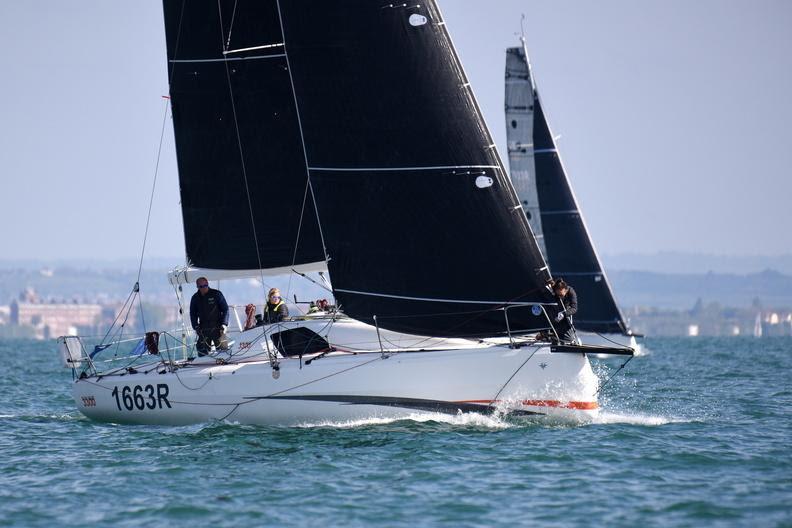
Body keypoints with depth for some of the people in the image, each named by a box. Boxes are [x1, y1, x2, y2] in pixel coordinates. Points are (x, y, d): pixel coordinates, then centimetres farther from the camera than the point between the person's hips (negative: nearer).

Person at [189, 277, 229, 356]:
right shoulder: (195, 298, 8)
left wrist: (224, 324, -9)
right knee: (202, 352, -1)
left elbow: (225, 309, 1)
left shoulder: (216, 294, -2)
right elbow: (193, 314, 17)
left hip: (217, 328, -3)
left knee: (223, 349, -7)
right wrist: (196, 327, 3)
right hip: (203, 329, 3)